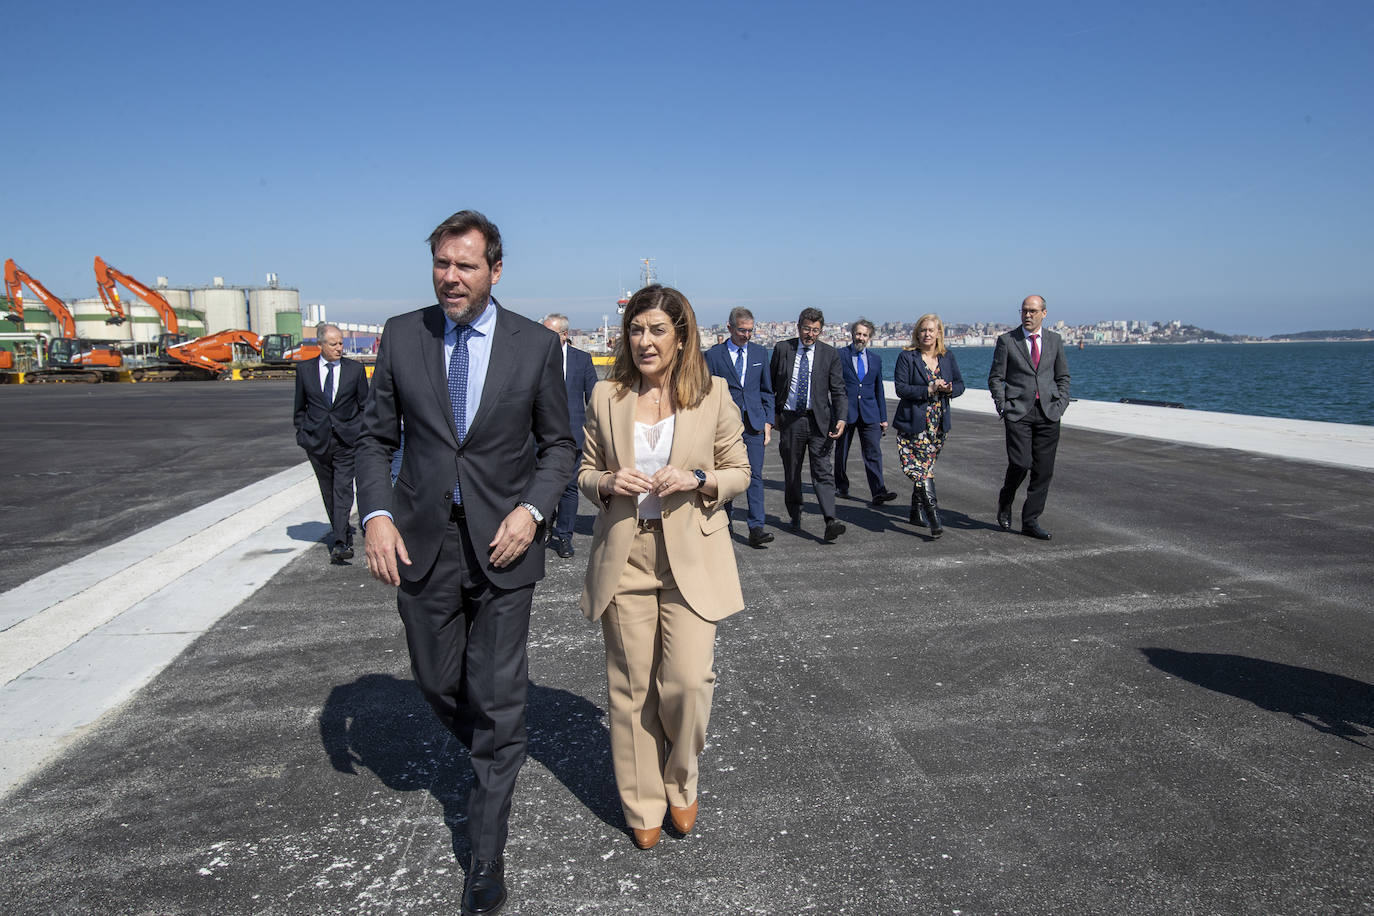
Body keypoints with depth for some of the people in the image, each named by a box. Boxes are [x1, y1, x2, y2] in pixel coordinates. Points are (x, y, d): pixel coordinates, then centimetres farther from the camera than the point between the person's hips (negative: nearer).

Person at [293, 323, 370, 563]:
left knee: (343, 489, -10)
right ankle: (343, 532, 27)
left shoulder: (356, 369, 2)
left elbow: (365, 405, 7)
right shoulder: (304, 369, 5)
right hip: (317, 440, 2)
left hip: (347, 439, -2)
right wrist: (302, 435, 8)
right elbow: (300, 407, 13)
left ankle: (340, 544, -15)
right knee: (328, 491, 11)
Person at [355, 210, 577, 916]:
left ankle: (487, 854, 21)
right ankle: (495, 759, 48)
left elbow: (558, 443, 4)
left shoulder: (536, 344, -3)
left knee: (498, 698, 2)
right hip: (422, 540, 3)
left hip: (501, 542, -2)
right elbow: (377, 436, 6)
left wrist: (531, 510, -12)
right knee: (437, 682, 15)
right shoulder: (402, 335, 1)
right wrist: (375, 514, -8)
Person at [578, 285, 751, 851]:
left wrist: (698, 480, -14)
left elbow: (740, 472, 5)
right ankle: (643, 805, 28)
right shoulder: (606, 396, 4)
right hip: (623, 556, 2)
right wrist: (609, 482, -10)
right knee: (631, 687, 7)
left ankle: (681, 783, 26)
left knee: (688, 681, -6)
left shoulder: (713, 395, 0)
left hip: (691, 556, -1)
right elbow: (585, 470, 12)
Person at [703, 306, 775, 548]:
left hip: (754, 424, 2)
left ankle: (756, 529, -8)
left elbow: (766, 390, 14)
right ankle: (725, 520, 27)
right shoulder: (713, 355, 0)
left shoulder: (760, 353, 10)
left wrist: (768, 421, 6)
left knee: (755, 475, -6)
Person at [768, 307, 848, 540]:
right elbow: (771, 384, 10)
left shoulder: (829, 354, 2)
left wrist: (840, 419, -13)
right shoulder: (782, 349, 3)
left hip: (819, 420, -1)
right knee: (791, 472, 11)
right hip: (790, 419, 1)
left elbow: (838, 390, 0)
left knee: (823, 471, -9)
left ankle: (830, 521, -16)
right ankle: (795, 516, 26)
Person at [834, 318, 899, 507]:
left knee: (874, 453, -8)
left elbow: (879, 390, 16)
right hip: (845, 412, -2)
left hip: (869, 413, 2)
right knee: (841, 452, 10)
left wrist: (883, 418, 12)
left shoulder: (876, 359, 12)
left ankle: (878, 493, -14)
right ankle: (841, 487, 27)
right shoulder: (839, 355, 0)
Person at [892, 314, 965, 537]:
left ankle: (917, 513, 24)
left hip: (939, 424, 4)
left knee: (925, 468, 11)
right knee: (919, 469, -12)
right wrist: (929, 390, -19)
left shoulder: (947, 357, 9)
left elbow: (960, 384, 14)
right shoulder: (907, 357, -4)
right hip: (913, 423, -4)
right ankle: (934, 518, -13)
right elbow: (900, 388, -12)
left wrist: (949, 389, -9)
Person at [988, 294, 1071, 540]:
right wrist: (1003, 407, -6)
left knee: (1044, 470, 2)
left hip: (1048, 413, 3)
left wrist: (1061, 405, 4)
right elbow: (995, 378, 4)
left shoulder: (1054, 341, 12)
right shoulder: (1007, 340, 3)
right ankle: (1004, 504, 16)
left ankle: (1030, 521, 12)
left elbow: (1063, 377, 17)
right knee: (1020, 464, -13)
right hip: (1018, 412, -3)